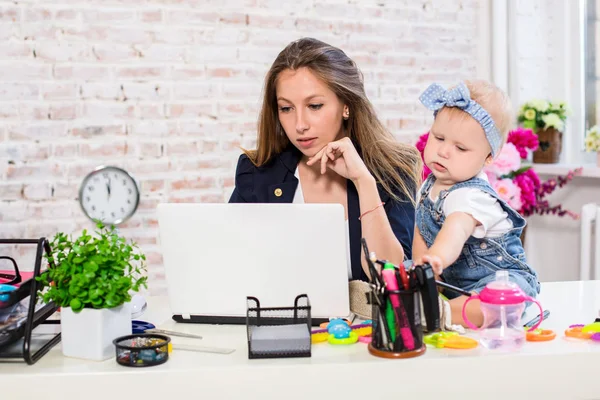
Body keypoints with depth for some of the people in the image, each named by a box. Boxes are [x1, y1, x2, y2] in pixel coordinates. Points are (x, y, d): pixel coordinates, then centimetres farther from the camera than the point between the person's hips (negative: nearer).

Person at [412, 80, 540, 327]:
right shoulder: (428, 188, 2)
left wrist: (437, 258, -68)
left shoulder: (472, 196, -25)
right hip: (453, 284, 9)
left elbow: (457, 229, -47)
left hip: (501, 280, -8)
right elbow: (420, 235, 10)